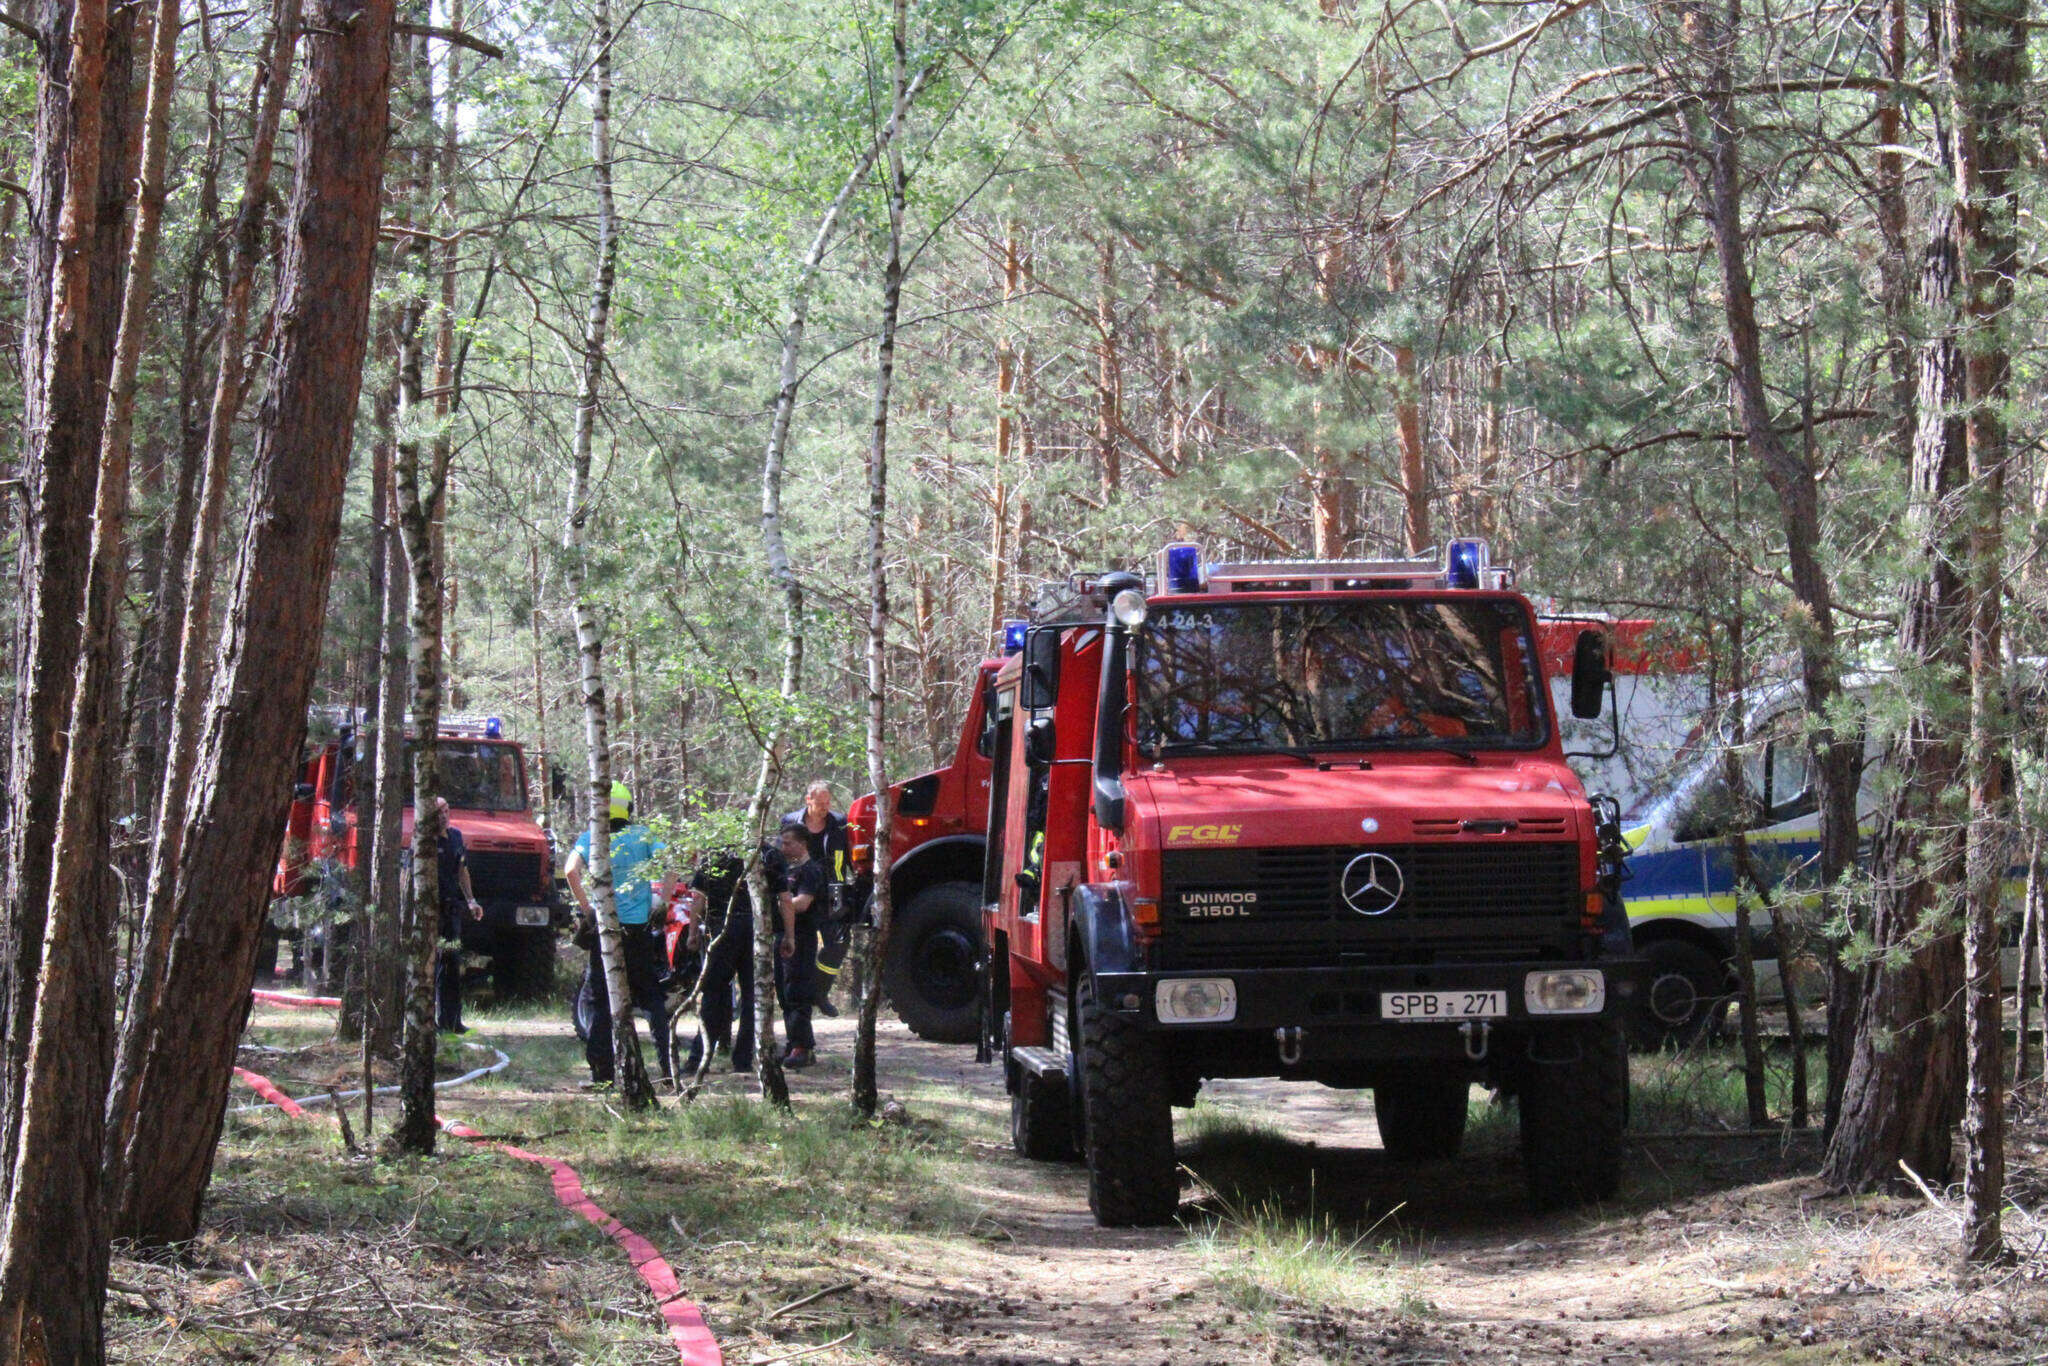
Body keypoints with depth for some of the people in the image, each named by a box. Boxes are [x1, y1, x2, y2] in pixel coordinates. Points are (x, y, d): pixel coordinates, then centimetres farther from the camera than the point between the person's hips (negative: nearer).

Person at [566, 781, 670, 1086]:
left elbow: (571, 869, -17)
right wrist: (660, 904, -3)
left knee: (602, 999, 5)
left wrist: (586, 908, -8)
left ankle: (601, 1071, 0)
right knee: (652, 996, 9)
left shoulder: (589, 838, -1)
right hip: (641, 926, 1)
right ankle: (668, 1065, 1)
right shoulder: (642, 835, 1)